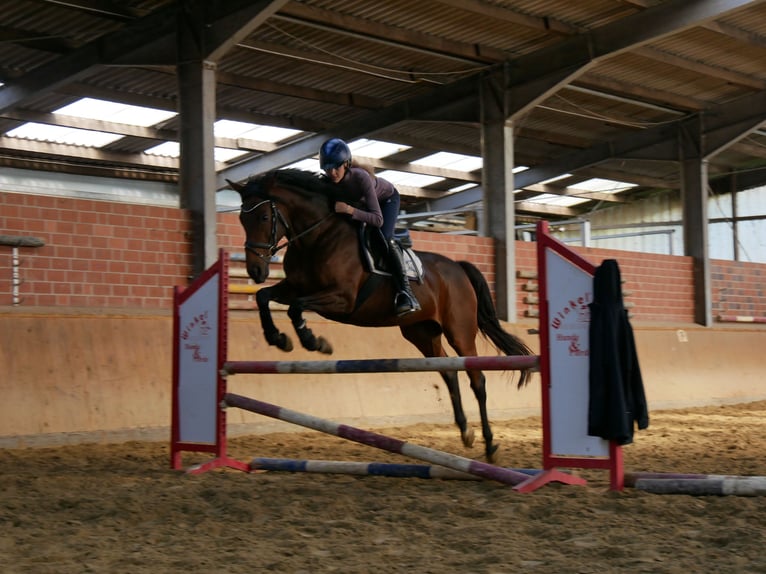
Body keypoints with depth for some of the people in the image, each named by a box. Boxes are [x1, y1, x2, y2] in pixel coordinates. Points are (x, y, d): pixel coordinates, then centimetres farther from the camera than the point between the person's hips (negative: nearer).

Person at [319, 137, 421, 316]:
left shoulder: (361, 177, -42)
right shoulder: (329, 182, -27)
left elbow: (378, 219, -46)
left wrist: (350, 210, -56)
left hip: (387, 198, -7)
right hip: (362, 201, 7)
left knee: (384, 238, -27)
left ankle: (406, 292, -34)